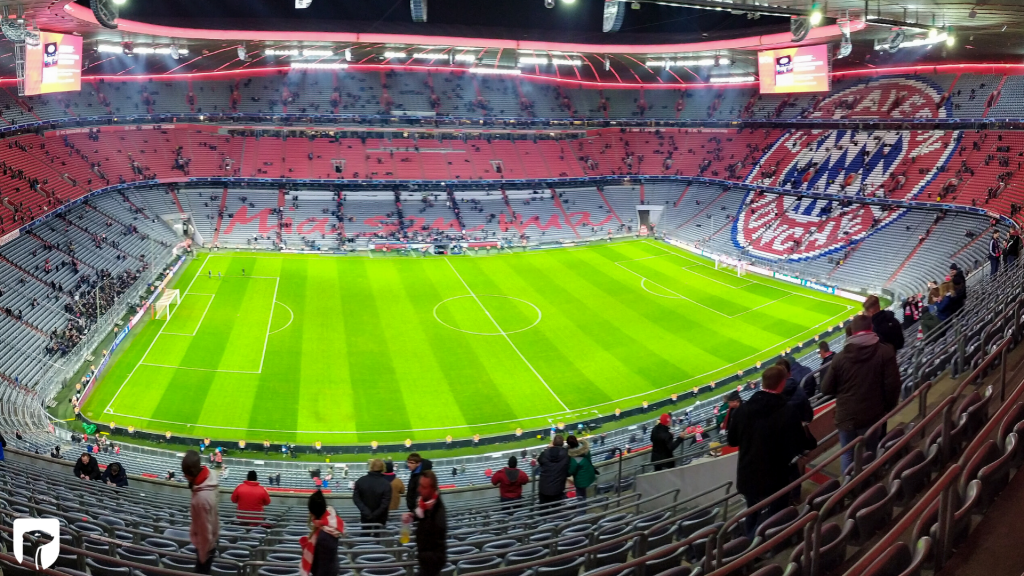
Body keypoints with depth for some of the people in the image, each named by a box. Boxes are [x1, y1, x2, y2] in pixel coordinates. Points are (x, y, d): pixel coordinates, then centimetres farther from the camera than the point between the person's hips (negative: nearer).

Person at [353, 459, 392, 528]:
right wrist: (375, 514, -12)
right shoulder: (386, 484, -17)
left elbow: (356, 498, -8)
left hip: (365, 518, 3)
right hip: (379, 519, -3)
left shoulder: (361, 481, -6)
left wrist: (365, 511, -12)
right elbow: (386, 502, -20)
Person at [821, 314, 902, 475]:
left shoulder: (841, 356, -6)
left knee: (847, 454, 15)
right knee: (872, 453, 18)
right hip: (872, 415, 0)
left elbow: (826, 389, -1)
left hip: (846, 416, 1)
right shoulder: (885, 352, -9)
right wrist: (889, 406, 6)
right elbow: (892, 384, -11)